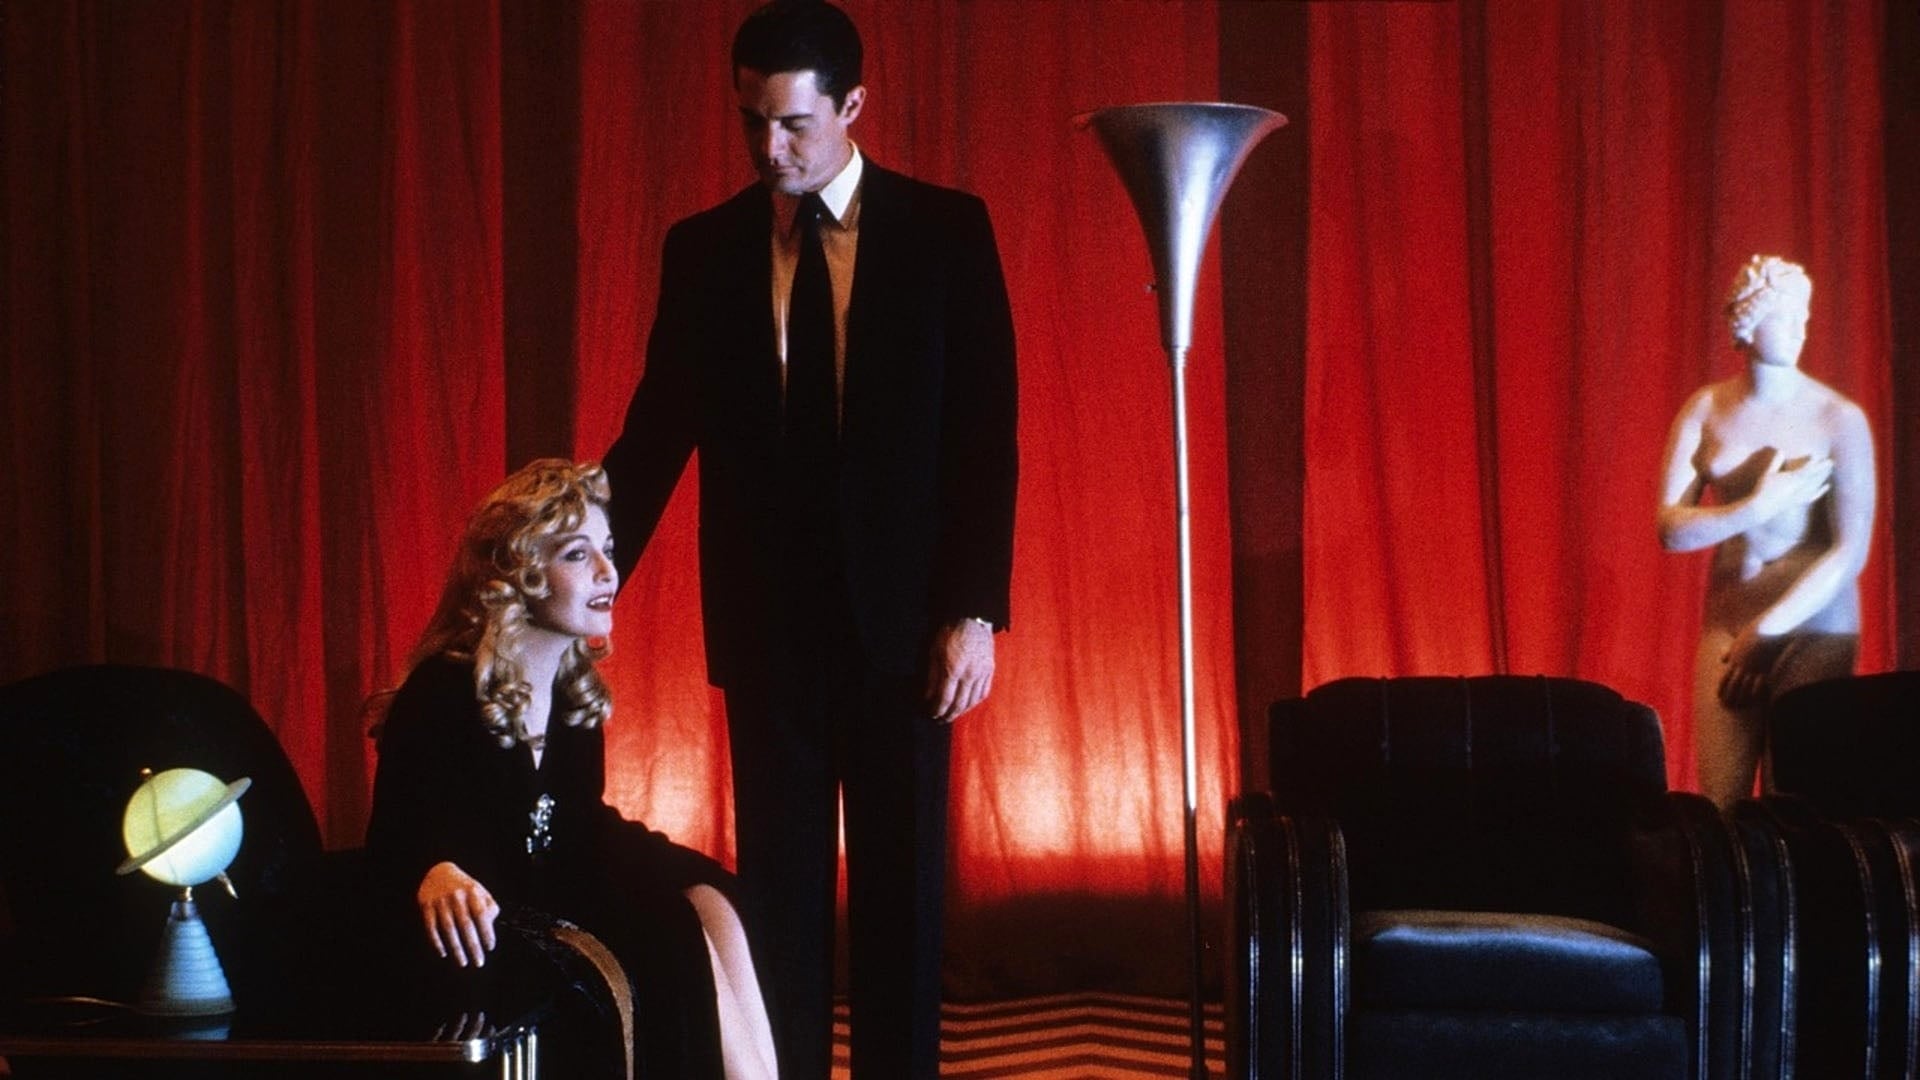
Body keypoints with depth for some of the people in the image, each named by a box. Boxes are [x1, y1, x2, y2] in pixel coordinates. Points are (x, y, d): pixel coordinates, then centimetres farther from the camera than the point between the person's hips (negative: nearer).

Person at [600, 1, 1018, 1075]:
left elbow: (986, 434, -3)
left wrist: (975, 611, -9)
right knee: (780, 885, 6)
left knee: (903, 882, 5)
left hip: (900, 615, -1)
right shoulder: (706, 249, 4)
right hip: (767, 620, 2)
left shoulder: (947, 231, -1)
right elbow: (657, 434, 5)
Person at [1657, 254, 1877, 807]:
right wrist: (1758, 508, -16)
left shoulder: (1838, 419, -6)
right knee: (1720, 802, -3)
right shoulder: (1705, 410, 4)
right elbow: (1671, 529, -2)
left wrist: (1767, 629, -10)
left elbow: (1851, 551, -10)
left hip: (1814, 626, -3)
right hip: (1727, 623, 3)